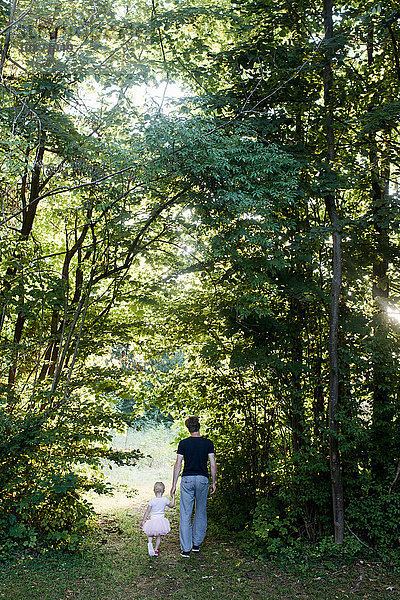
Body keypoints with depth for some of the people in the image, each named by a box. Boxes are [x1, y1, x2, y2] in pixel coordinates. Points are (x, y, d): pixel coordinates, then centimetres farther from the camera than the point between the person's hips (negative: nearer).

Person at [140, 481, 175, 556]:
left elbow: (147, 511, -8)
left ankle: (149, 543, -12)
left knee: (150, 535, 16)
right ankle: (156, 550, 15)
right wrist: (173, 497, 23)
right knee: (158, 536, 18)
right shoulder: (165, 500, -5)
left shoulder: (152, 500, -11)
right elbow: (171, 505, 12)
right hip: (161, 519, 2)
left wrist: (143, 521, 0)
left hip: (153, 520, -2)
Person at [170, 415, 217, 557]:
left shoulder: (183, 443, -2)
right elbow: (213, 465, -2)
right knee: (201, 512, 18)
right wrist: (214, 483, 9)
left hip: (187, 479, -1)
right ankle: (197, 544, 26)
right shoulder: (208, 443, -1)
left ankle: (186, 549, 3)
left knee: (185, 515, 3)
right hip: (203, 479, 1)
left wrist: (174, 484, 4)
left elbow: (178, 465, -2)